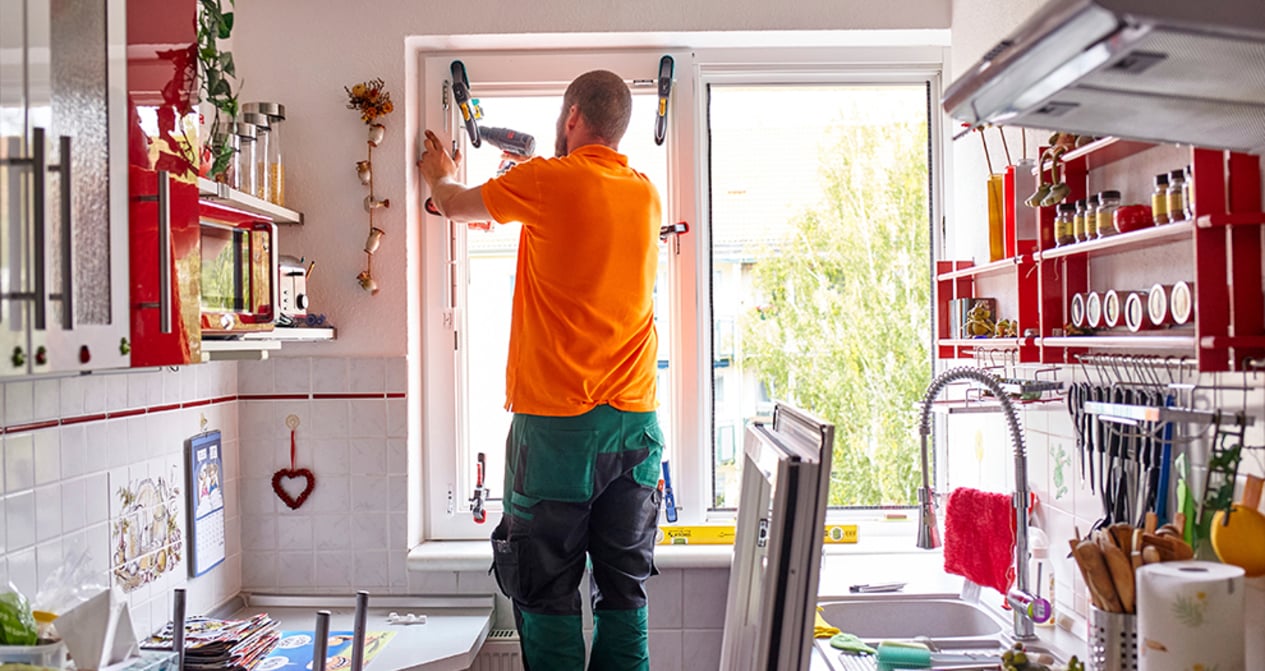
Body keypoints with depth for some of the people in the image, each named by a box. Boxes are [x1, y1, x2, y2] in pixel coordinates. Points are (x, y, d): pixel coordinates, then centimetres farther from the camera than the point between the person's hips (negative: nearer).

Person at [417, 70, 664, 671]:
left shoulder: (547, 180, -6)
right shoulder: (645, 194, 9)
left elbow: (455, 205, 11)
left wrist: (440, 175, 34)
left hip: (556, 422, -5)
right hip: (635, 419, 5)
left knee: (548, 592, 5)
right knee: (624, 589, 12)